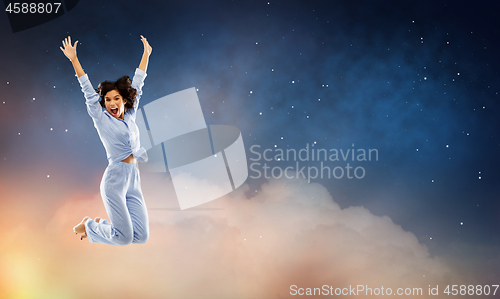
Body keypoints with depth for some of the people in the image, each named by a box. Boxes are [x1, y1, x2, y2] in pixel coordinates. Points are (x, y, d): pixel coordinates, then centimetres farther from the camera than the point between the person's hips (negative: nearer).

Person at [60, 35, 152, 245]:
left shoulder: (130, 116, 13)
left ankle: (99, 225, 22)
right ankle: (89, 225, 17)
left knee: (141, 237, -2)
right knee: (124, 237, -11)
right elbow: (88, 91, -1)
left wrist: (146, 54, 23)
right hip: (115, 178, -5)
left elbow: (137, 85, 17)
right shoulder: (101, 119, 2)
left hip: (133, 180, 6)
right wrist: (74, 59, -4)